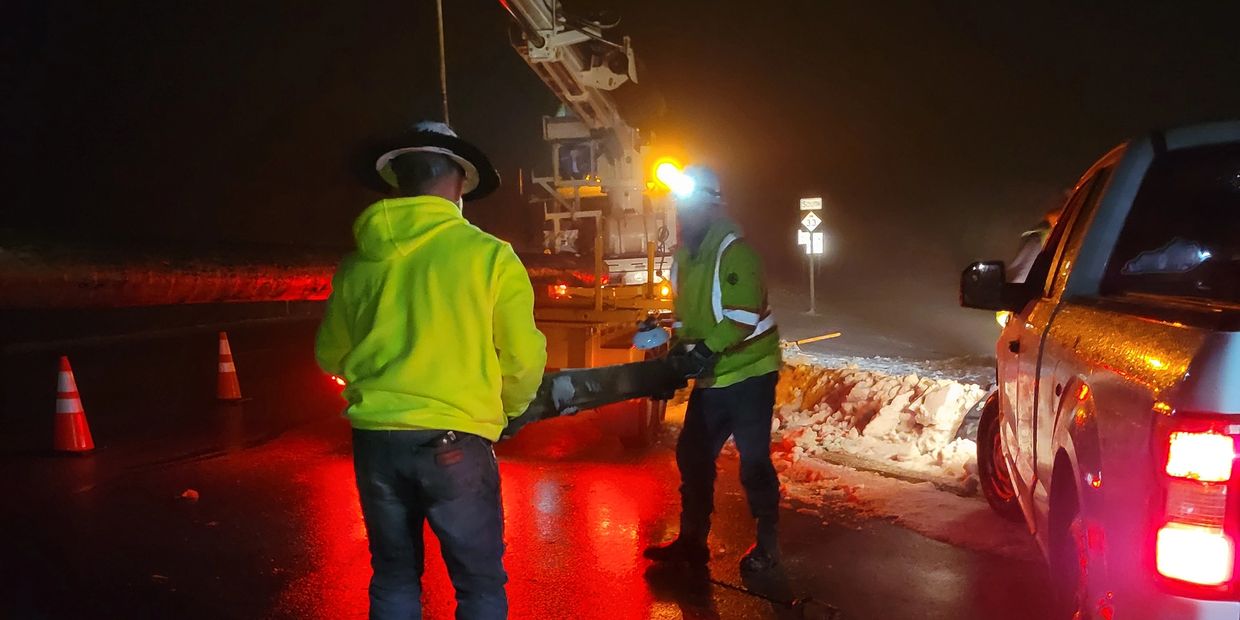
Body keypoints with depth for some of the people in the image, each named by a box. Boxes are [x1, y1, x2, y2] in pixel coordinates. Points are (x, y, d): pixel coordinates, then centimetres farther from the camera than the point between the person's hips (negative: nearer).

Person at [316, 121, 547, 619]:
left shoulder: (359, 261, 4)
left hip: (375, 438, 4)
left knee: (394, 577, 19)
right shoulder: (489, 255, -7)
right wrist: (505, 410, 14)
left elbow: (331, 355, 15)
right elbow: (523, 359, -6)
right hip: (453, 441, -4)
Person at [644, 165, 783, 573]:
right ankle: (692, 540, 25)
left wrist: (705, 353, -26)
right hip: (711, 378, 9)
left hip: (748, 372, -8)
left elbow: (743, 314, -24)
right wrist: (678, 354, 3)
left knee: (754, 459, 0)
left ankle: (767, 544, 16)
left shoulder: (733, 250, -16)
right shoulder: (684, 257, 11)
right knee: (692, 455, 11)